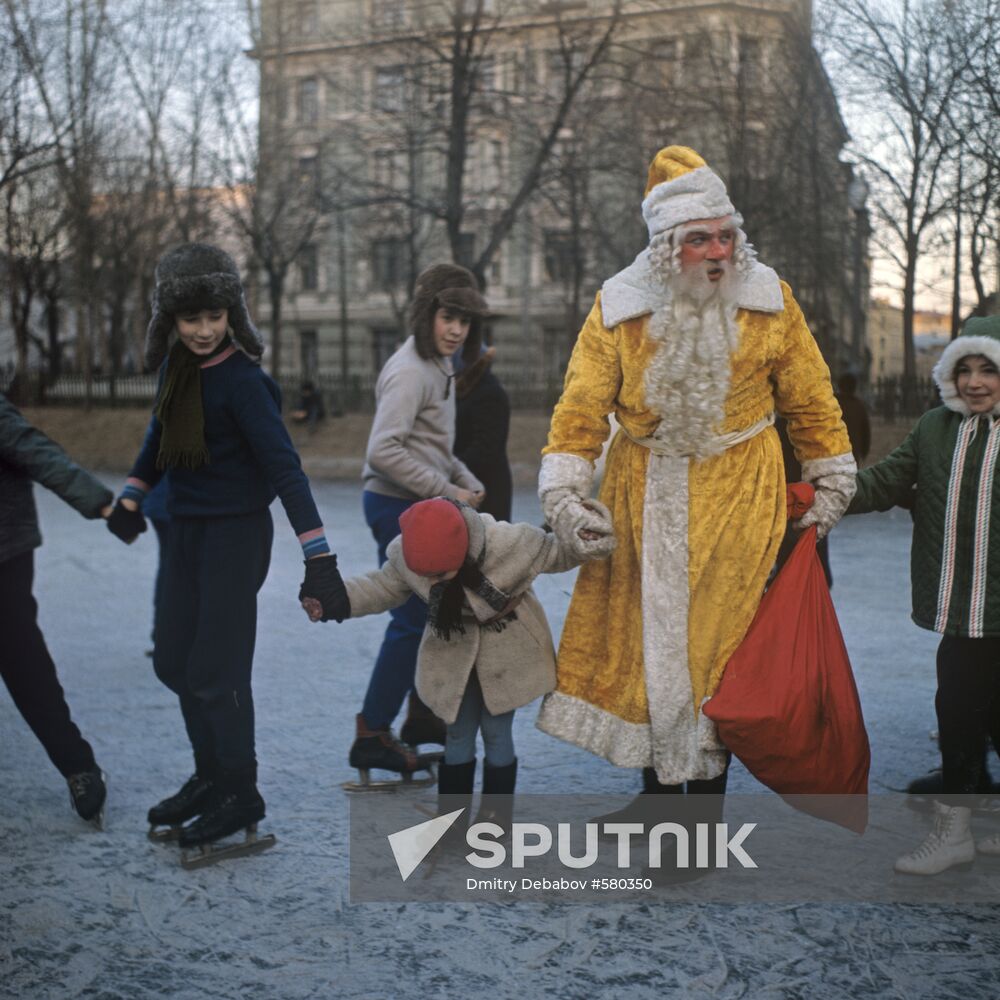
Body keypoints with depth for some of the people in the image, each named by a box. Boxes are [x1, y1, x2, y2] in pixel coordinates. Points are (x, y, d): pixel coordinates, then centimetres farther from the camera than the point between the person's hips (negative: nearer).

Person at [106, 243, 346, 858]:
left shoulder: (241, 379, -20)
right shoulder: (176, 363, 3)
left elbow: (283, 465, -27)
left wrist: (318, 557, -33)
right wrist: (131, 496, 20)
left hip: (236, 532, -8)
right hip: (188, 528, 8)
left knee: (215, 669, -3)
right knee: (174, 661, 15)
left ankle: (241, 796, 14)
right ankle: (211, 778, 31)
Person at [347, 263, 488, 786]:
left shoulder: (439, 366, 13)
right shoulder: (410, 370, -18)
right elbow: (385, 451, -26)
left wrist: (468, 483, 7)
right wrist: (447, 491, -22)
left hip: (420, 505, 10)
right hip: (398, 506, -10)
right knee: (412, 619, -6)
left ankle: (426, 715, 30)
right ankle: (372, 735, 5)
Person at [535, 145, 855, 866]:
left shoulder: (769, 302, -2)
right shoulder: (619, 308, -3)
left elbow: (811, 400, 7)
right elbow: (582, 406, -1)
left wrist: (832, 485, 9)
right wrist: (564, 493, -9)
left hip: (737, 497, -1)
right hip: (645, 496, 2)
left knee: (718, 643, -4)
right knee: (645, 639, 8)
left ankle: (708, 791, 8)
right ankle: (658, 785, 26)